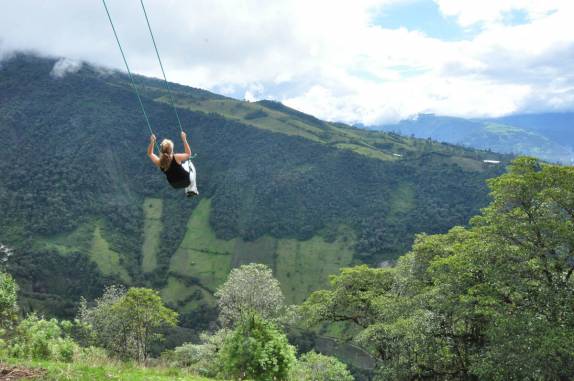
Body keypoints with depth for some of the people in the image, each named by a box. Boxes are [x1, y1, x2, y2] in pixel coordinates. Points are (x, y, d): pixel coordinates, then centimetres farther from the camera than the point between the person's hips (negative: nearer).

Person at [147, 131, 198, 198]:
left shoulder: (159, 162, -22)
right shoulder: (176, 158, -32)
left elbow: (150, 154, -1)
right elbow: (188, 154, -13)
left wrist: (152, 142, -5)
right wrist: (184, 140, -12)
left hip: (174, 185, 4)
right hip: (186, 181, -3)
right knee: (190, 165, 29)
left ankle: (187, 191, 48)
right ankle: (193, 189, 33)